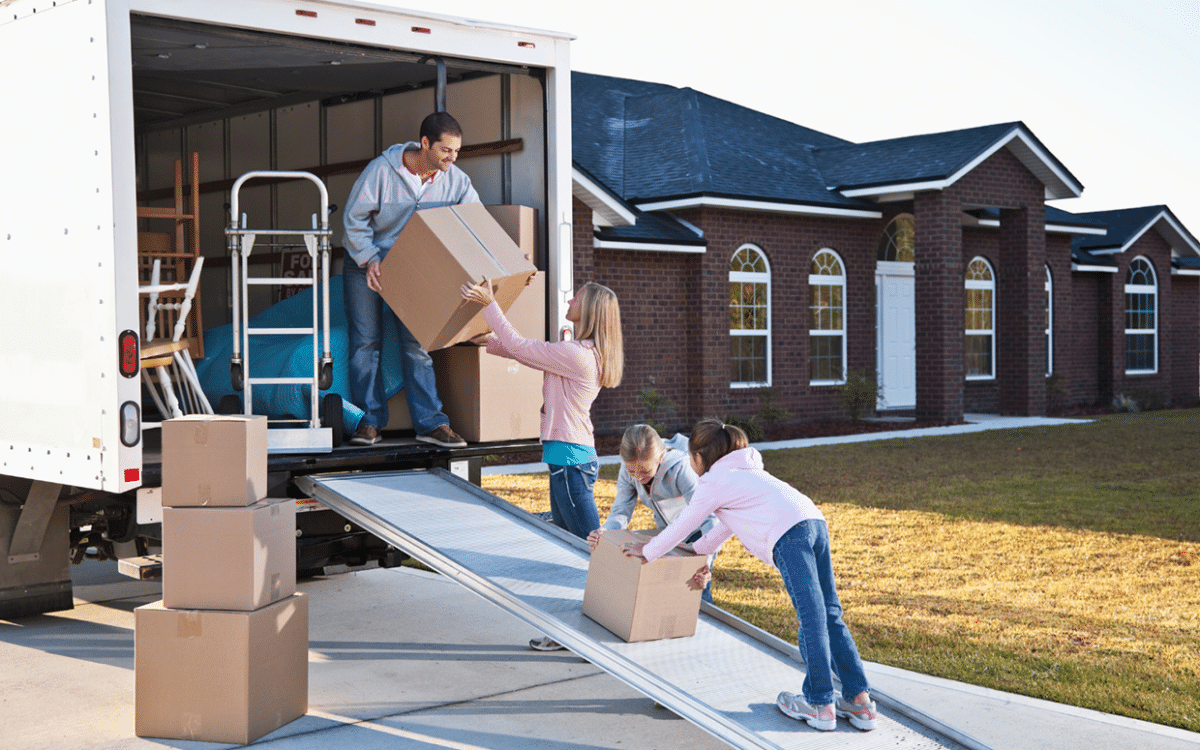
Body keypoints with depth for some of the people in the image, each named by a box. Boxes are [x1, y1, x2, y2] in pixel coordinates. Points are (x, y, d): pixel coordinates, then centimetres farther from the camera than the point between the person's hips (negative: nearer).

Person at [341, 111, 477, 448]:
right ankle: (369, 421, 5)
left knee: (417, 343, -2)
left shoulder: (456, 180, -11)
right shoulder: (382, 170, -21)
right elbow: (354, 218, -14)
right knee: (366, 341, -3)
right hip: (365, 263, -2)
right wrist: (370, 259, -22)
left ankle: (431, 423, 0)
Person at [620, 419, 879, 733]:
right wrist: (696, 550, 54)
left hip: (788, 535, -8)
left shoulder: (712, 482, 9)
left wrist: (648, 551, 33)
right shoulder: (743, 471, 35)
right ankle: (860, 700, 6)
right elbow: (727, 524, 45)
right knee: (828, 614, 8)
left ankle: (819, 705, -3)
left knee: (811, 618, -7)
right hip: (815, 521, 8)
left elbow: (681, 526, 17)